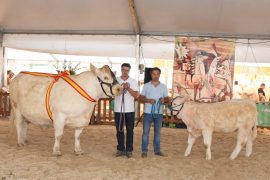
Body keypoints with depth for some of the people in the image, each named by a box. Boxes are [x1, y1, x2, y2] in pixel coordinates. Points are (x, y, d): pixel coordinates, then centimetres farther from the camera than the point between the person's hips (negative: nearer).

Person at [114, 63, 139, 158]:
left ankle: (129, 150, 13)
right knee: (119, 130, 7)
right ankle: (121, 149, 17)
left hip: (129, 110, 0)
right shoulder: (116, 80, 5)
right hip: (118, 109, 1)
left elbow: (136, 95, -3)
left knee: (130, 130, 4)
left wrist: (128, 88, -14)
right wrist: (121, 87, -17)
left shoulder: (133, 81, 4)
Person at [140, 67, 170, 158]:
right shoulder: (146, 85, 3)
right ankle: (144, 151, 8)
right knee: (145, 132, 1)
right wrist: (148, 100, -14)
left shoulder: (163, 86, 7)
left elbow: (167, 99, 9)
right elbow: (141, 98, 4)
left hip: (159, 113, 2)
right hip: (148, 112, -2)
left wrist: (164, 100, -14)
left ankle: (157, 150, 19)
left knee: (157, 132, 10)